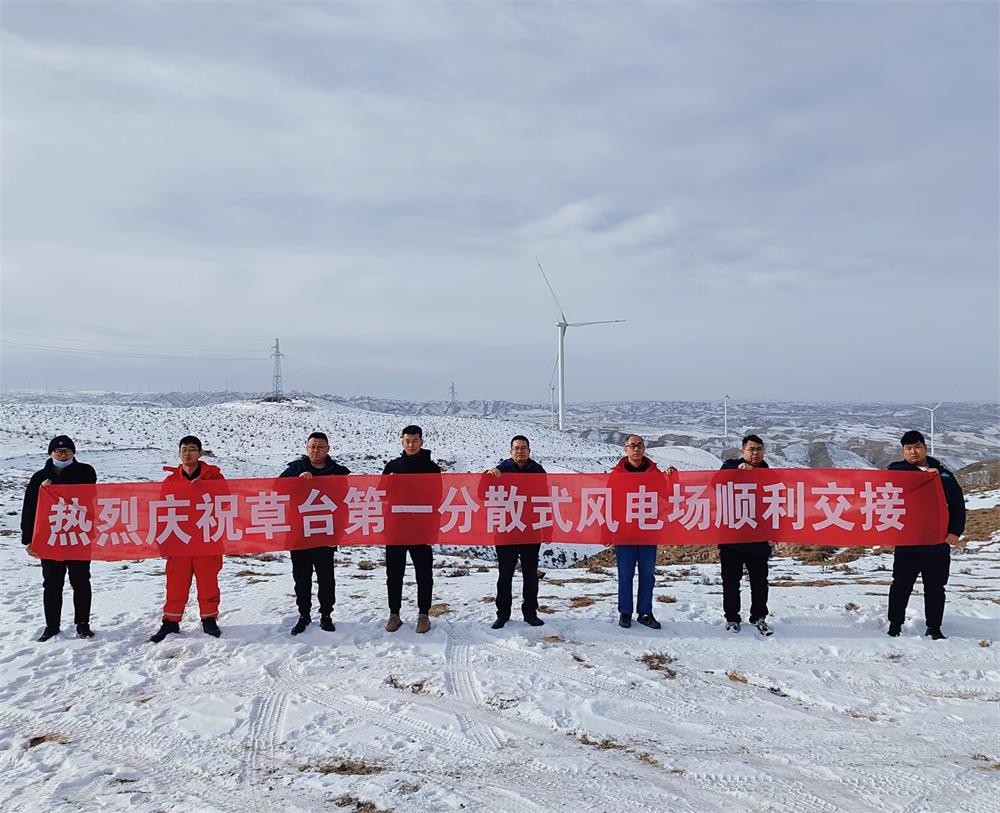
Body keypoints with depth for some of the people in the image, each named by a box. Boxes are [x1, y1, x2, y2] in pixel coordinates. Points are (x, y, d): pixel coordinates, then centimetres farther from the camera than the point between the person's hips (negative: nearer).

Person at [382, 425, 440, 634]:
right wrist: (389, 484, -10)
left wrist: (433, 526, -10)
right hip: (395, 528, 2)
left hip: (421, 529, -2)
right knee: (394, 574, 7)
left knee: (424, 574, 4)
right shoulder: (392, 466, 9)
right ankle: (394, 614, 19)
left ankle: (423, 614, 15)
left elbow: (437, 497, 0)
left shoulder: (431, 467, 3)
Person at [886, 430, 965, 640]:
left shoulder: (943, 474, 13)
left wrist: (955, 531, -1)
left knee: (935, 587, 9)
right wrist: (924, 475, -21)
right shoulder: (897, 470, 4)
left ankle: (934, 628, 21)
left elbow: (958, 504, 11)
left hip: (939, 542, 3)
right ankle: (895, 624, 14)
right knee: (901, 585, 2)